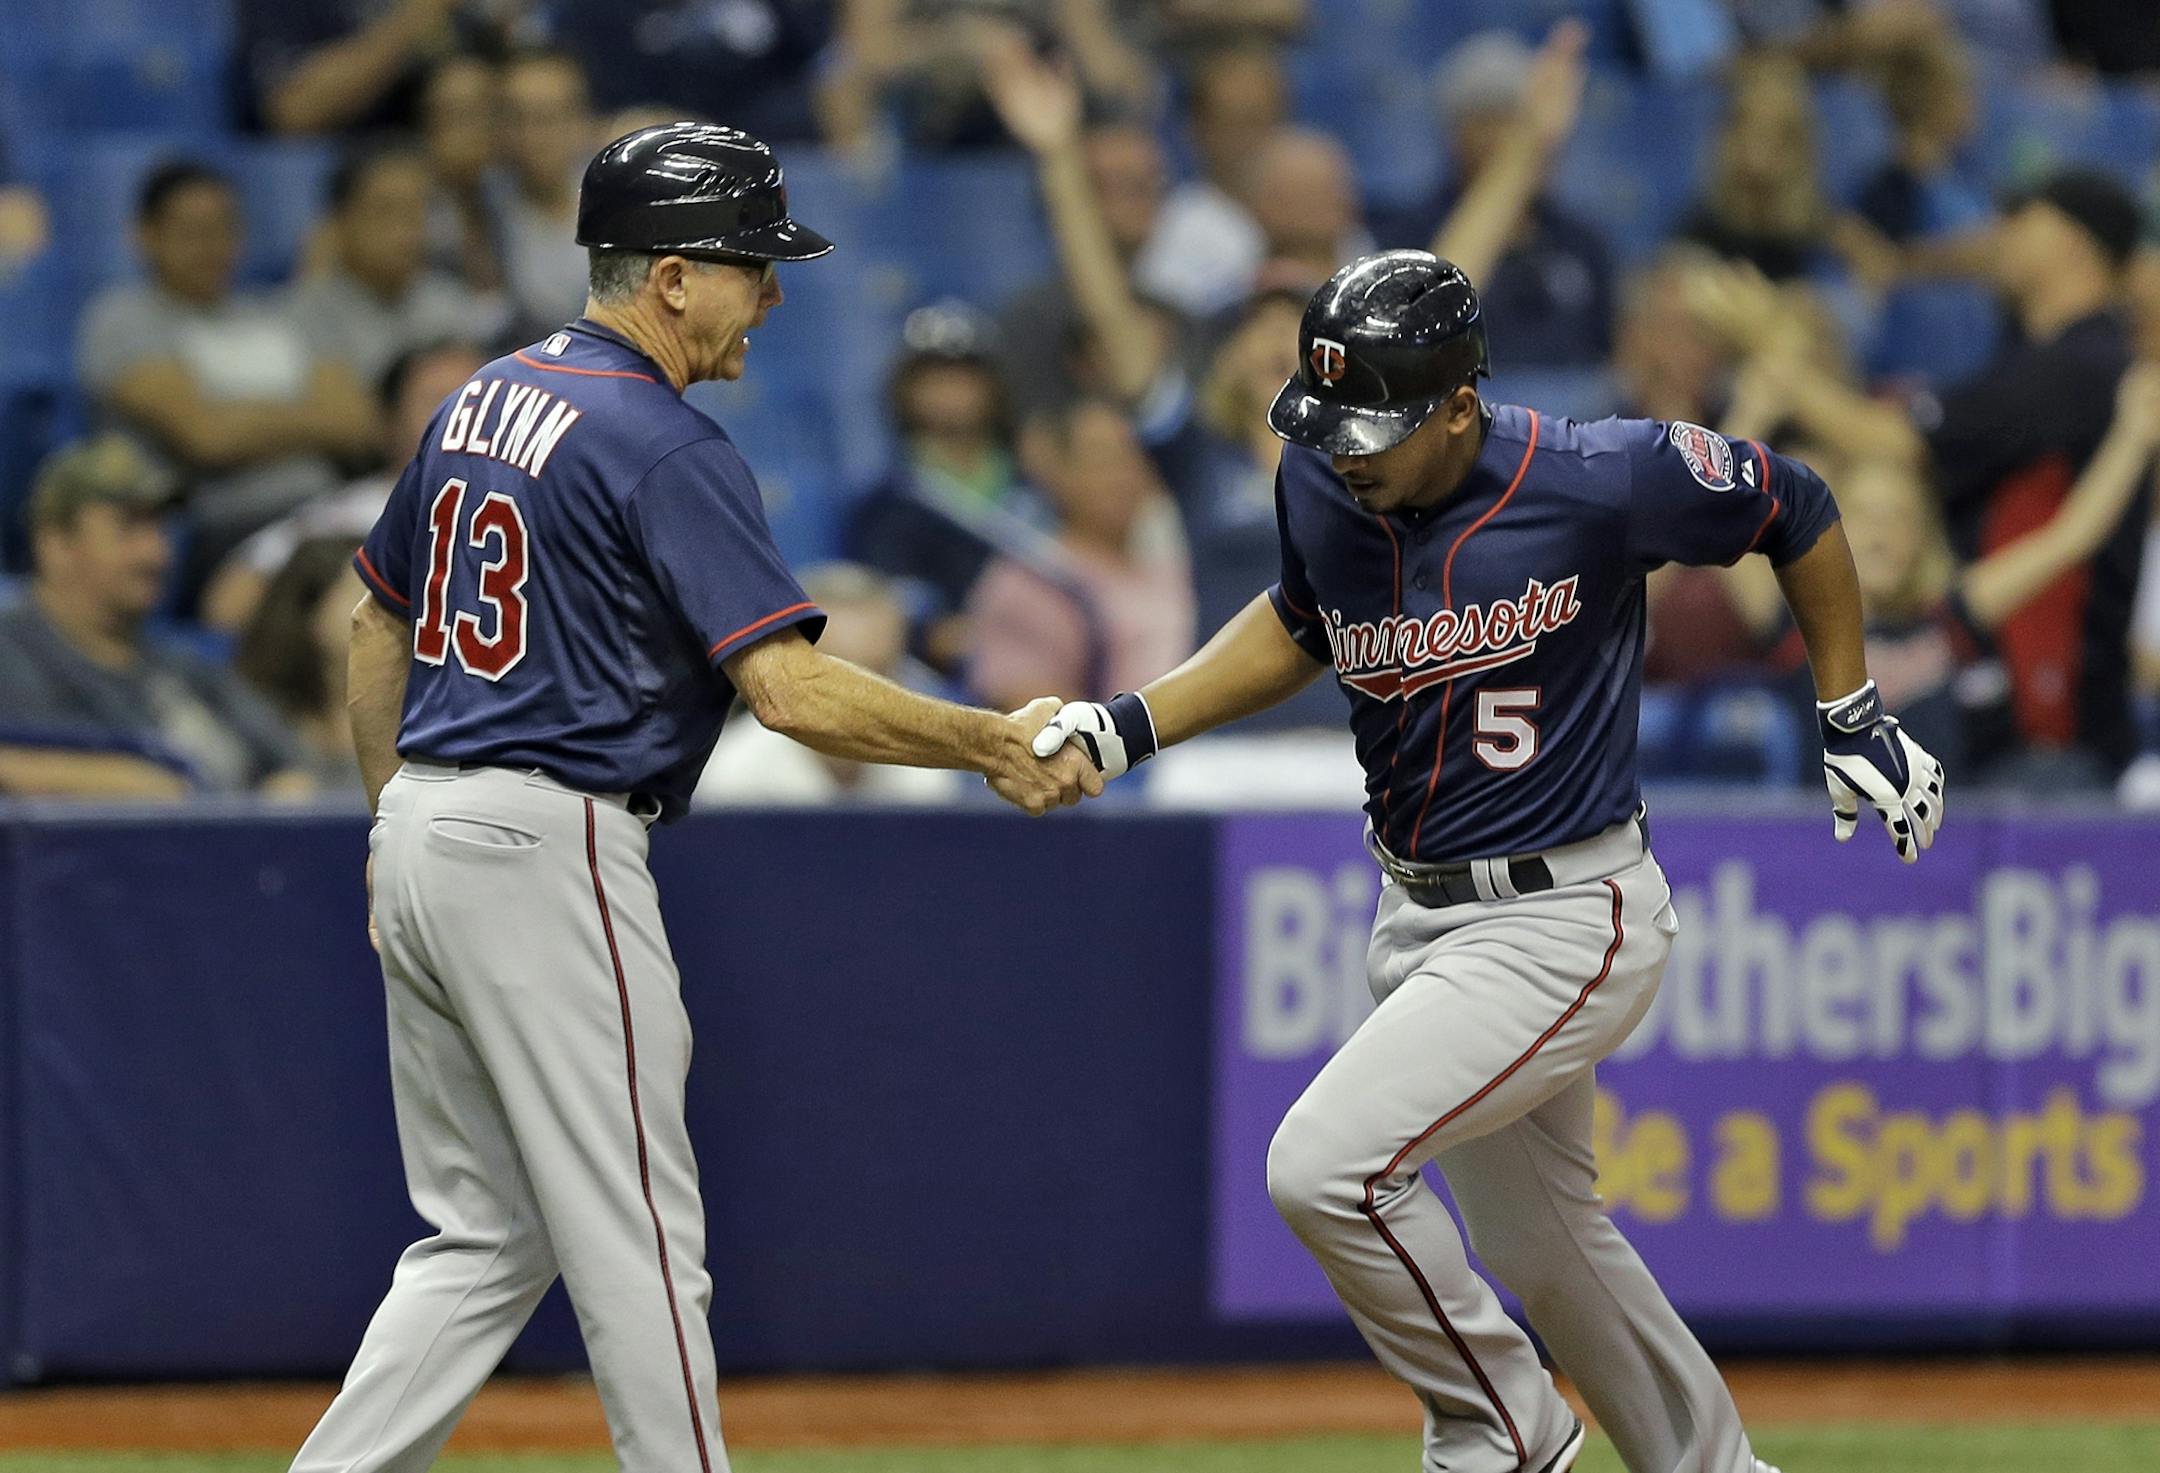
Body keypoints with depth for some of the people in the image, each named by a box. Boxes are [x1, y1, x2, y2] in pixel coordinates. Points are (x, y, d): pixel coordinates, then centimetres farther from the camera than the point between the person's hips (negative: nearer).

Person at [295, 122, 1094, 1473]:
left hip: (423, 843, 9)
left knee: (485, 1243, 14)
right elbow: (794, 691, -20)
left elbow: (379, 625, 21)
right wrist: (993, 745, -12)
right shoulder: (666, 448, -14)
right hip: (546, 852, -9)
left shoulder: (484, 400, 13)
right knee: (636, 1245, -2)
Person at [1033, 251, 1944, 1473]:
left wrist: (1856, 720, 1)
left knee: (1326, 1166, -19)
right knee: (1538, 1240, 19)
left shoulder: (1598, 483, -22)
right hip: (1421, 915, 7)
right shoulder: (1323, 486, -6)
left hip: (1565, 923, -7)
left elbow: (1798, 512, -5)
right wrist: (1129, 727, 3)